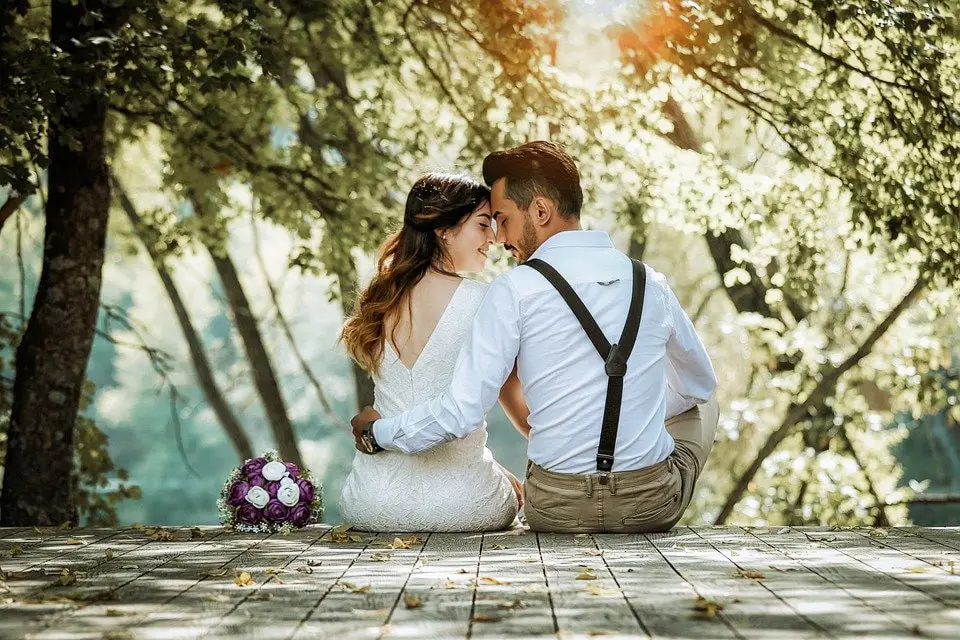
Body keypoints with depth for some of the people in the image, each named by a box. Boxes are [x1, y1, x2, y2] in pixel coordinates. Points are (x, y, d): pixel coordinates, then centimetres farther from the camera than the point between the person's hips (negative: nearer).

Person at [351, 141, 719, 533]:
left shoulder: (515, 290, -11)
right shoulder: (651, 283, 1)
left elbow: (460, 414, -14)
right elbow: (700, 383, 18)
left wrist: (376, 434, 3)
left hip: (556, 510, -1)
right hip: (652, 506, 1)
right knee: (700, 403, 33)